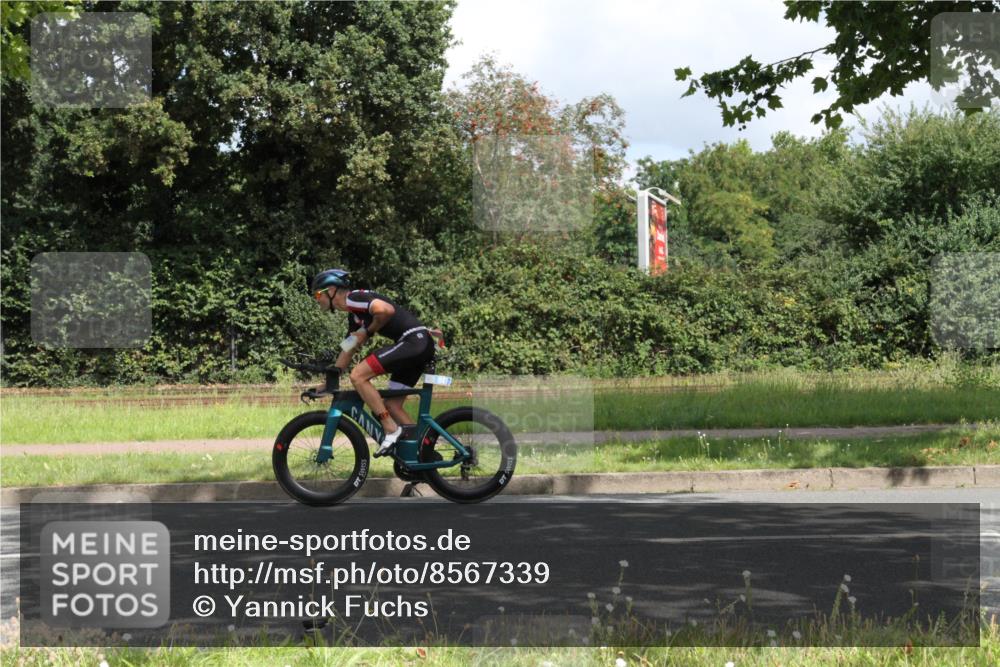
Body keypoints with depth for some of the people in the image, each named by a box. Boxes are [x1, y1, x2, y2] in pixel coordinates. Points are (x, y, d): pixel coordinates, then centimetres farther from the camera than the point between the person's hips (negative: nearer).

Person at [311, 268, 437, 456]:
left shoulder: (354, 298, -7)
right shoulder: (354, 316, 24)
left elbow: (385, 310, -25)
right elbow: (348, 351, 32)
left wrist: (368, 332, -8)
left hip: (415, 340, -10)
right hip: (420, 347, 10)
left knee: (358, 375, -14)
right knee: (391, 405, 10)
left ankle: (391, 430, -12)